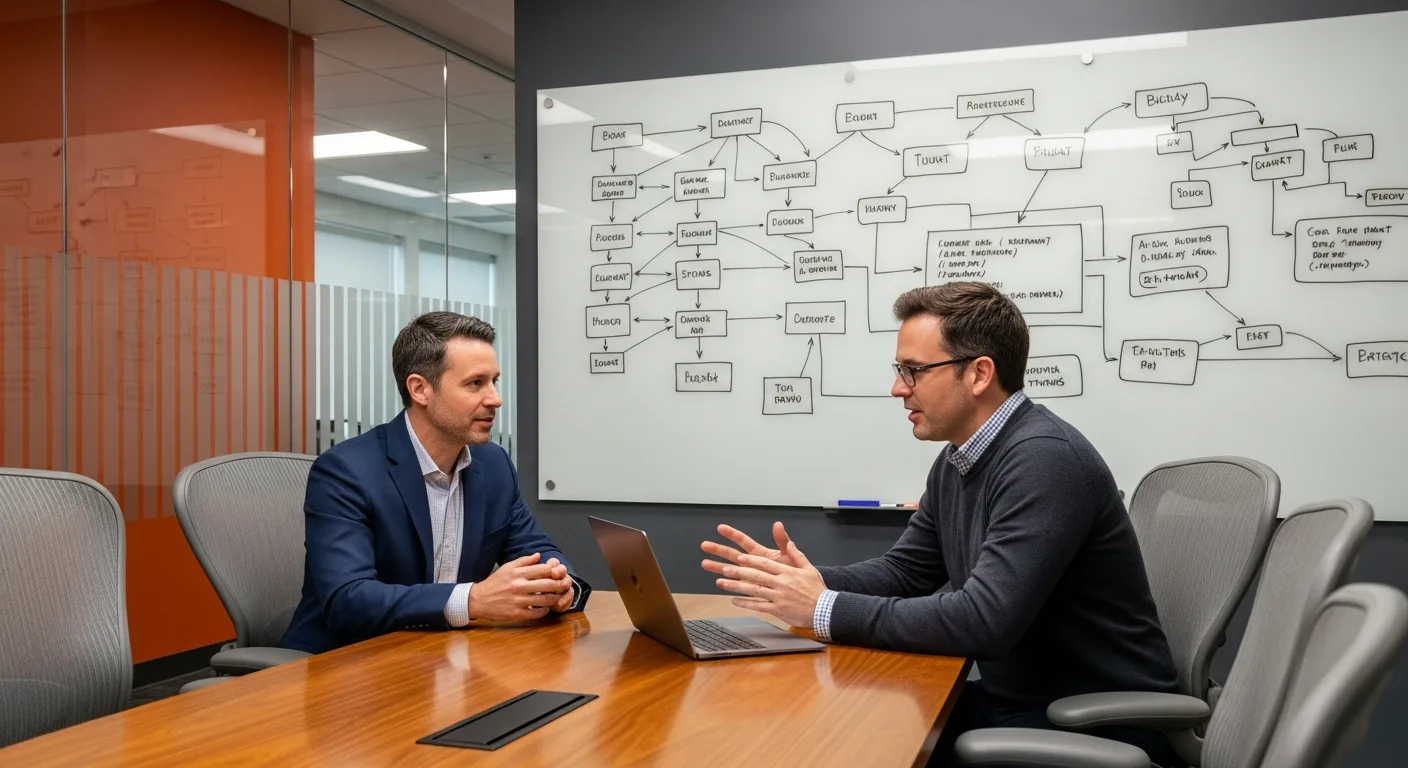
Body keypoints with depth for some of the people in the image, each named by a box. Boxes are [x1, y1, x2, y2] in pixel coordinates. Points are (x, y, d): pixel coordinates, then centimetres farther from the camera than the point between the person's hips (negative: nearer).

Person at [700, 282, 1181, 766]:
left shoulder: (1045, 459, -25)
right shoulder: (958, 460, 5)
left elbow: (983, 621, -31)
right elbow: (904, 571, 11)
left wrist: (824, 609, -25)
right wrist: (806, 582, -7)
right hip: (1015, 700, 8)